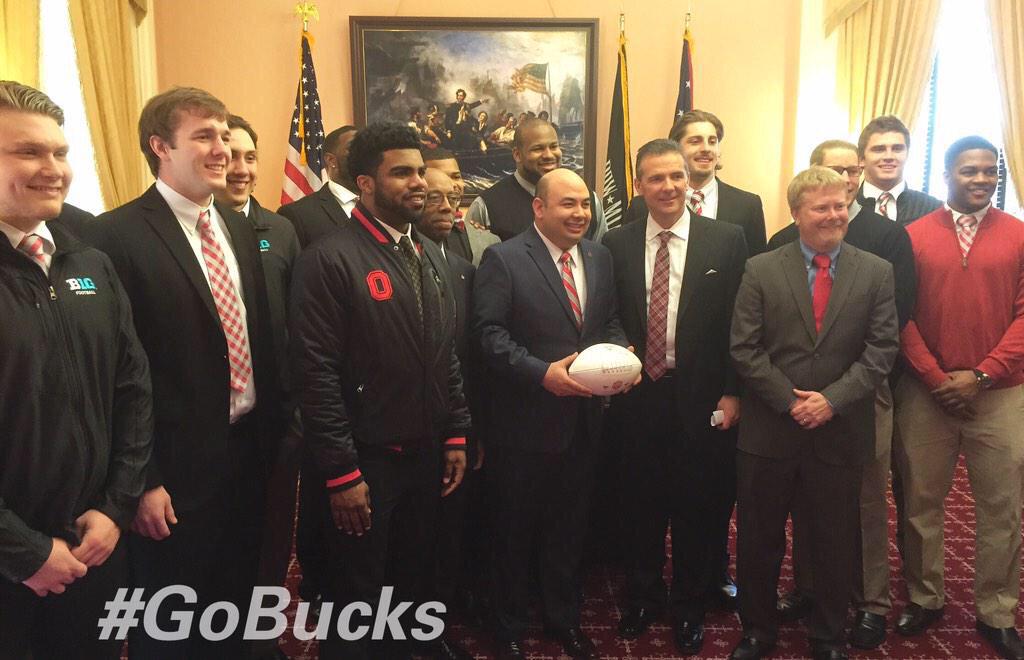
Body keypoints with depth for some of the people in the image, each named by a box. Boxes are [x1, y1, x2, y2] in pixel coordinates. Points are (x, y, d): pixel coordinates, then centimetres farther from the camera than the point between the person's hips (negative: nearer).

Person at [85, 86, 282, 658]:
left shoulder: (240, 228, 8)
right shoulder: (119, 235, -14)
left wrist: (272, 434, 10)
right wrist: (142, 481, -14)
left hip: (250, 455, 6)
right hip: (177, 470, -6)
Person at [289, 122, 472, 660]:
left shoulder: (430, 256, 9)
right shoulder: (328, 260, -15)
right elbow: (316, 374, -18)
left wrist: (455, 437, 8)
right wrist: (341, 473, -18)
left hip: (427, 454, 7)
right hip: (366, 460, -6)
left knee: (414, 576, 22)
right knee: (358, 596, 12)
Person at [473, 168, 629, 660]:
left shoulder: (599, 257, 9)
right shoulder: (503, 259, -10)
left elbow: (610, 323, 13)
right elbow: (489, 332, -16)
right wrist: (542, 372, -24)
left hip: (582, 421, 6)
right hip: (524, 421, -5)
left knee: (569, 528, 19)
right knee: (515, 531, 12)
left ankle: (564, 620, 41)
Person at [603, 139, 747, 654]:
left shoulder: (727, 240, -2)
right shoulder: (616, 244, 3)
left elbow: (739, 322, -3)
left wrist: (732, 392, -6)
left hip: (702, 396, -1)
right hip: (637, 395, 2)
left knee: (699, 506, 11)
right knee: (642, 503, 14)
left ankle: (691, 606, 34)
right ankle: (643, 597, 37)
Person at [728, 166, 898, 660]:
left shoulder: (877, 272, 3)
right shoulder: (760, 270, -1)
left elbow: (881, 350, -3)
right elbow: (744, 349, -5)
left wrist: (832, 399, -14)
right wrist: (789, 400, -12)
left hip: (840, 431, 1)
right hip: (769, 430, 0)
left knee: (835, 543, 14)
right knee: (758, 540, 12)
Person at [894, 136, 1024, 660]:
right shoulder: (913, 235, 2)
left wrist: (982, 374, -10)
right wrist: (936, 378, -8)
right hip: (925, 394, 0)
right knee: (921, 503, 9)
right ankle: (923, 599, 27)